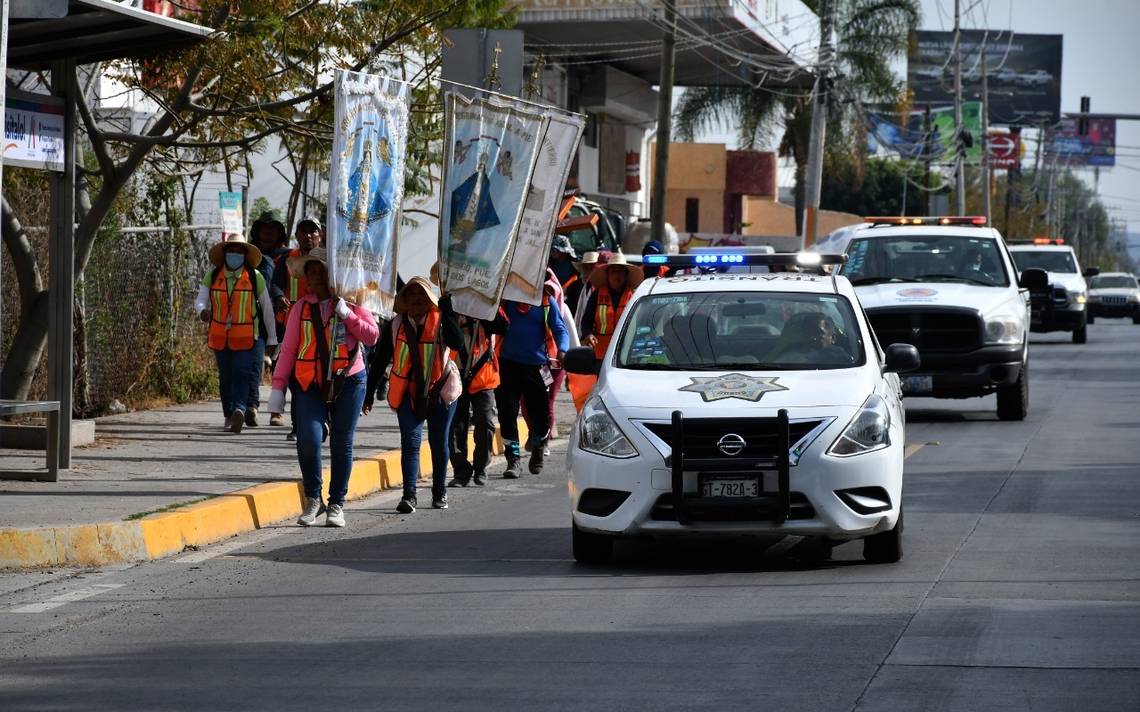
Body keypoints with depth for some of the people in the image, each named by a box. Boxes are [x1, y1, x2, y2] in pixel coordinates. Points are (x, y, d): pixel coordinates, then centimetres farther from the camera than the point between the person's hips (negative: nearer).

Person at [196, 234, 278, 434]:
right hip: (220, 337, 3)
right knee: (225, 377, 10)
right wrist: (203, 310, -28)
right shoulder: (213, 276, 2)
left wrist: (272, 339, 9)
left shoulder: (255, 277, -1)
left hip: (245, 338, -3)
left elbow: (267, 308, 6)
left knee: (241, 374, -18)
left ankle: (239, 410, -32)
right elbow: (200, 299, -2)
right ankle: (229, 415, 21)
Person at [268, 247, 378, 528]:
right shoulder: (301, 307, 8)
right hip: (309, 384, 0)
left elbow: (372, 336, -4)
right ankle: (312, 500, 1)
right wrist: (278, 387, 1)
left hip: (347, 381, 0)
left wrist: (346, 314, -14)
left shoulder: (351, 302, 4)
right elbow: (288, 349, 7)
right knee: (308, 439, -16)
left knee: (341, 444, 2)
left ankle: (336, 505, 13)